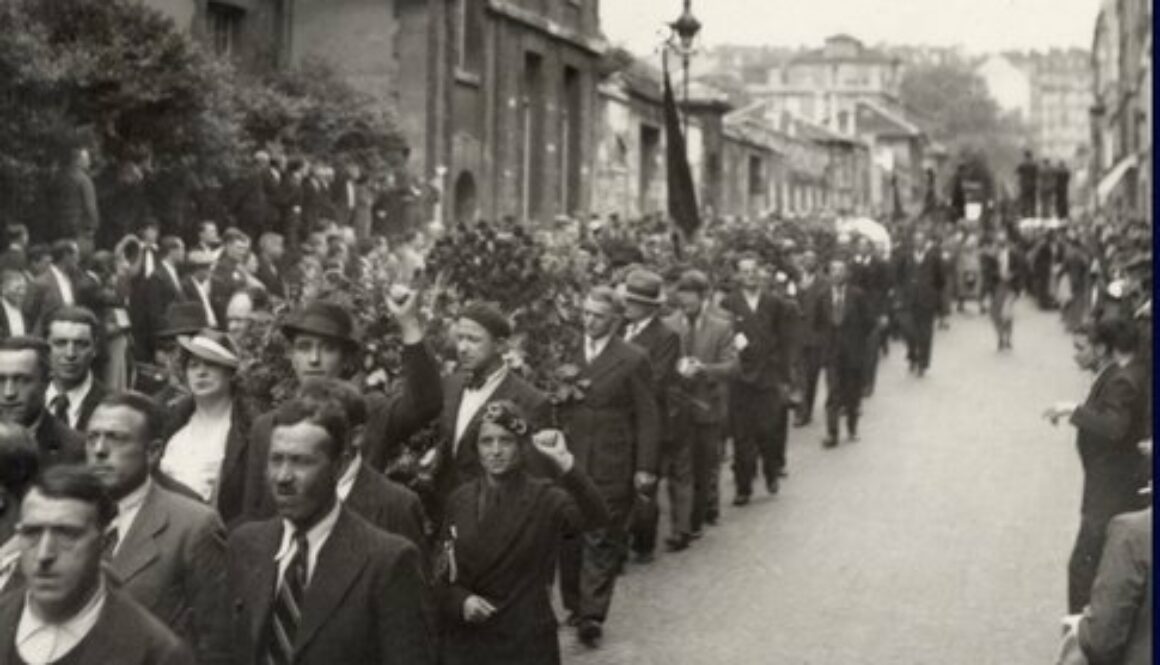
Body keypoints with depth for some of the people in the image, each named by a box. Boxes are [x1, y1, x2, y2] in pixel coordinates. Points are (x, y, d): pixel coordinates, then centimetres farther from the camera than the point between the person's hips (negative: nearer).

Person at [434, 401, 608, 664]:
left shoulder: (545, 498, -8)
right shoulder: (461, 499, 4)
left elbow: (595, 517, -28)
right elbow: (441, 573, 10)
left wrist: (563, 461, -38)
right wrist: (460, 601, -10)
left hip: (527, 643, -3)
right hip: (464, 642, 3)